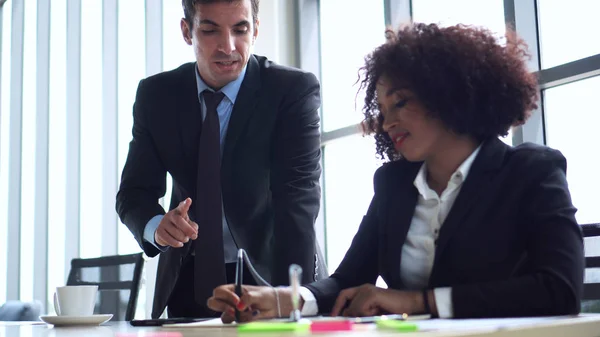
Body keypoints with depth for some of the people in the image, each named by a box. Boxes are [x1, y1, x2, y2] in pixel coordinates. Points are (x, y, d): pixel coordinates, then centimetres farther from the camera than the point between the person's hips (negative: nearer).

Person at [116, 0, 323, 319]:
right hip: (188, 281, 3)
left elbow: (298, 202, -25)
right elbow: (134, 192, -4)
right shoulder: (156, 95, -6)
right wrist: (157, 226, -28)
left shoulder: (295, 90, -16)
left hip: (267, 273, -2)